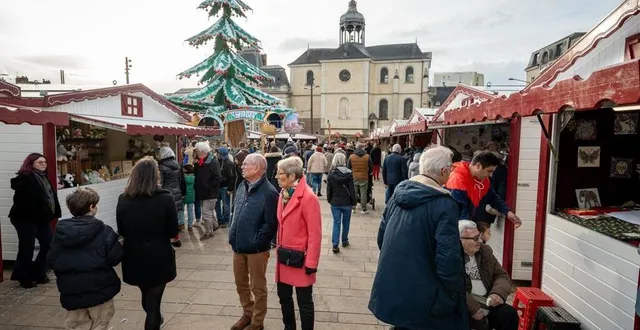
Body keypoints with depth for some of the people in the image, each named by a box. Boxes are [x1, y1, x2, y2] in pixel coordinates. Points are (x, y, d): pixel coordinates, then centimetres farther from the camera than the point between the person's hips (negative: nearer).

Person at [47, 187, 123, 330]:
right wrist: (121, 246, 2)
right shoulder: (104, 231, -16)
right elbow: (115, 258, -18)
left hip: (70, 291, 4)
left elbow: (51, 260, 2)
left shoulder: (60, 231, -2)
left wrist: (64, 272, 19)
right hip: (99, 289, -4)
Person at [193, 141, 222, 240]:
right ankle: (215, 225, 40)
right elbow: (196, 175, 18)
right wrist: (197, 187, 5)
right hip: (202, 192, 8)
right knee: (210, 210, 22)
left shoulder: (213, 162, -16)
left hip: (210, 193, -8)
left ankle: (209, 232, 12)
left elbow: (217, 179, -20)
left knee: (206, 212, -2)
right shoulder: (199, 162, 8)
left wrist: (208, 187, -20)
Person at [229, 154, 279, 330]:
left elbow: (271, 224, -19)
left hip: (256, 249, -7)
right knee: (241, 284, 22)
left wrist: (256, 243, -17)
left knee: (257, 287, 11)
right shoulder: (242, 187, 7)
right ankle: (248, 314, 44)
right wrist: (233, 237, 10)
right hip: (238, 246, 8)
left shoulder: (269, 192, -19)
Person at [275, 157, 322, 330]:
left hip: (299, 258, -7)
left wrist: (311, 263, -16)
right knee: (284, 296, 22)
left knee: (304, 302, 9)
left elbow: (315, 234, -18)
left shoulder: (308, 197, -20)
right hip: (284, 256, 8)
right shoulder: (283, 194, 5)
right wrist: (279, 248, 13)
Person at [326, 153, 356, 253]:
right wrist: (354, 201, 2)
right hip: (347, 202, -1)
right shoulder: (348, 173, -10)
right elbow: (352, 189, -8)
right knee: (346, 222, 16)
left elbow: (329, 189, 0)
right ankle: (344, 241, 30)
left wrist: (329, 200, 13)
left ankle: (335, 245, 1)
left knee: (336, 223, 6)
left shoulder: (331, 174, -6)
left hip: (335, 203, 1)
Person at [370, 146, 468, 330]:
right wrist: (454, 295, -8)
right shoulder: (444, 204, -20)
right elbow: (448, 257, -24)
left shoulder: (399, 193, 0)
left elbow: (381, 236, 8)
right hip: (422, 296, -5)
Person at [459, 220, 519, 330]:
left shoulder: (485, 251, 11)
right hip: (464, 308, -6)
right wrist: (472, 308, -26)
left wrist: (499, 292, -7)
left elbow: (502, 275, 14)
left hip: (487, 304, 7)